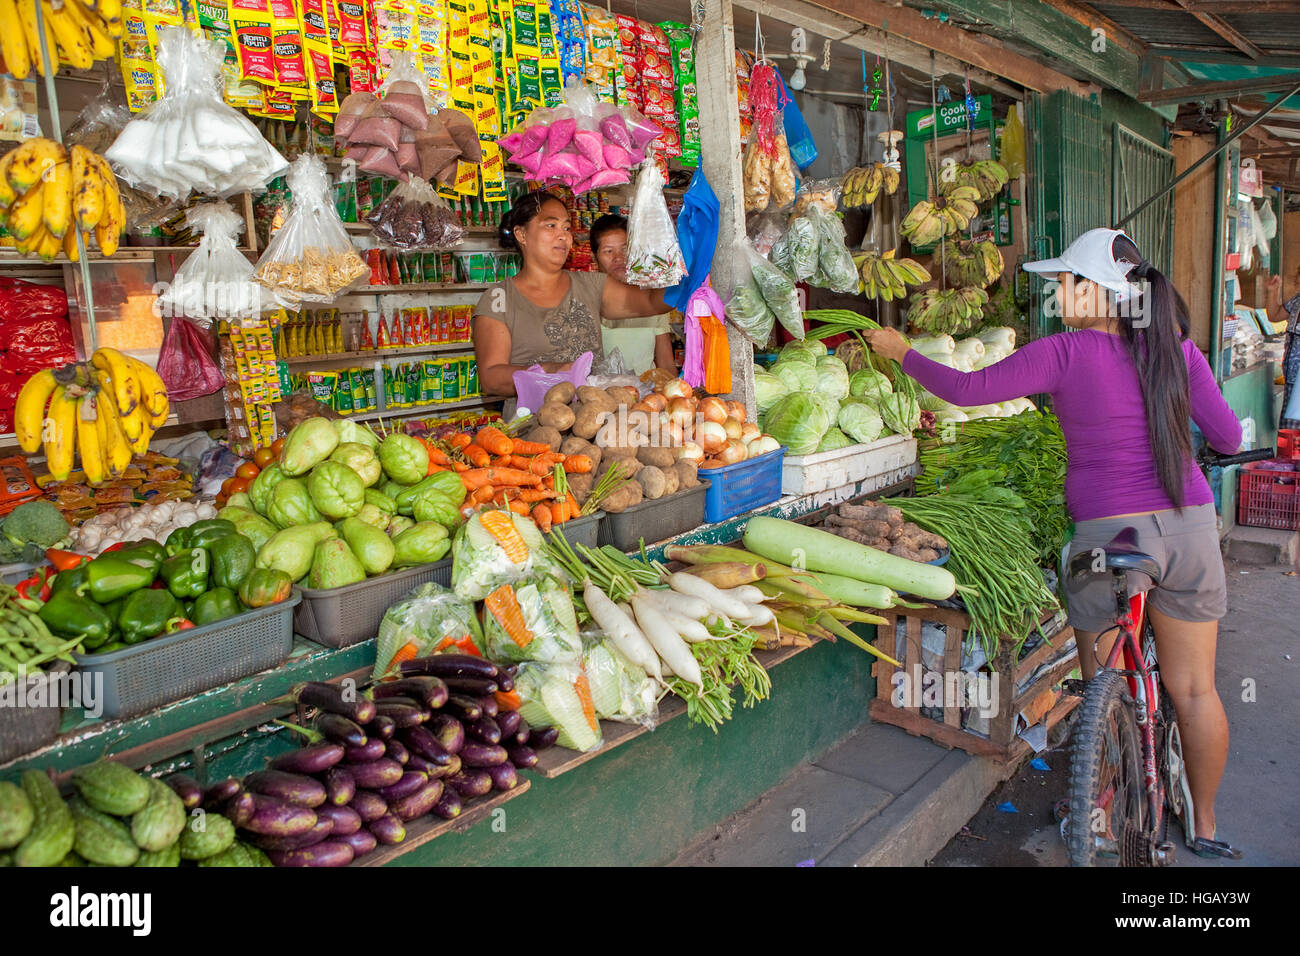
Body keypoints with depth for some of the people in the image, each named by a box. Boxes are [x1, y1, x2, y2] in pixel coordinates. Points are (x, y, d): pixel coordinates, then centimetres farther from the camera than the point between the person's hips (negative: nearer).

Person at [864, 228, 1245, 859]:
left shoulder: (1066, 352, -9)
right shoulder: (1176, 349, 3)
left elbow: (968, 389, -11)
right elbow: (1228, 438, 6)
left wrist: (902, 352, 3)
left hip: (1110, 536, -3)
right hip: (1191, 529, 4)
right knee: (1194, 690, 16)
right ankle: (1205, 827, 32)